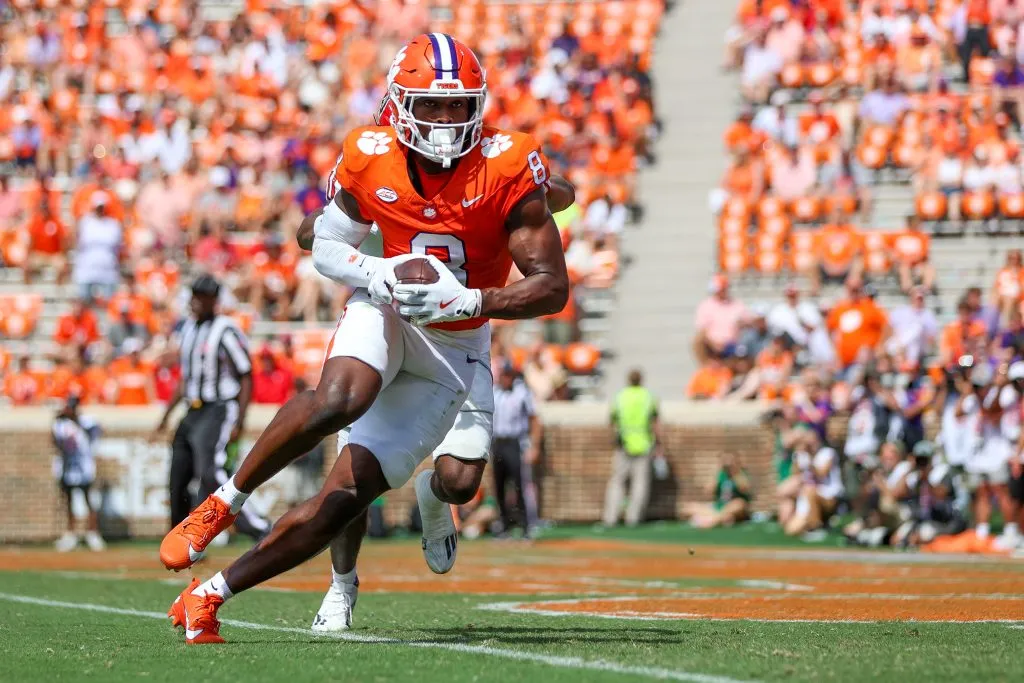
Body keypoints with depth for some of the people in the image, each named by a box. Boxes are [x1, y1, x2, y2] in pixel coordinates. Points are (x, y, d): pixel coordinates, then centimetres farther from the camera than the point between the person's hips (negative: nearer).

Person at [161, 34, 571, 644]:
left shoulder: (507, 168, -19)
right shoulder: (370, 159, -12)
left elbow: (553, 287, -18)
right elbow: (326, 246, 2)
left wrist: (468, 301, -33)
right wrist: (375, 274, -20)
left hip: (453, 347, 0)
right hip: (387, 314, 0)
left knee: (349, 494, -9)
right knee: (339, 399, -37)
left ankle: (211, 594, -1)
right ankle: (224, 504, -18)